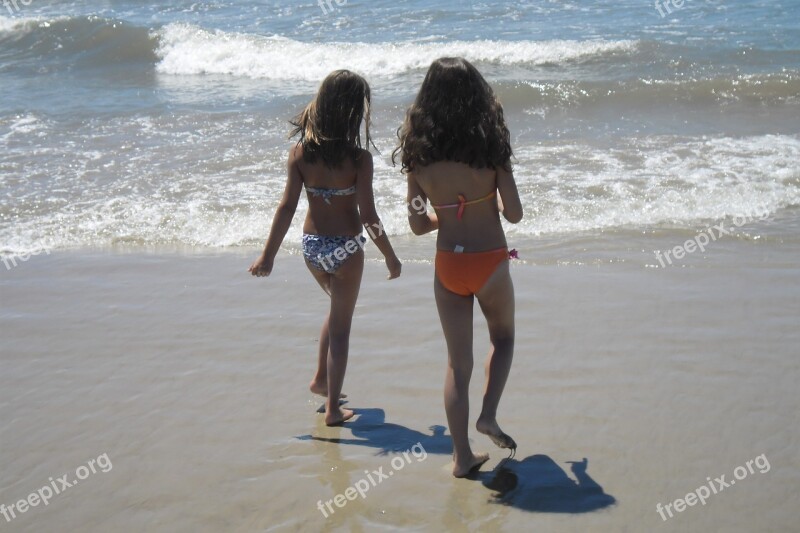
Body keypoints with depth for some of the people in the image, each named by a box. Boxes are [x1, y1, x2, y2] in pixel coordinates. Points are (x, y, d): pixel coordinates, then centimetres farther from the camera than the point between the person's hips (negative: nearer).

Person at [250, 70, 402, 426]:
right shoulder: (358, 158, -17)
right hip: (345, 249, -5)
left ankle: (321, 378, 35)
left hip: (311, 246, 5)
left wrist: (268, 254, 2)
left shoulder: (300, 152, -5)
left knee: (338, 309, 30)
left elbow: (287, 207, -5)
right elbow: (368, 216, -16)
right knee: (341, 326, 9)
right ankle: (333, 408, 13)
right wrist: (391, 257, -4)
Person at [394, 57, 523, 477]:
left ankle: (462, 456, 18)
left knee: (457, 362, 14)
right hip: (490, 262, -2)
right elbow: (514, 214, -12)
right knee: (503, 337, 26)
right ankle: (488, 415, 10)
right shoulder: (489, 145, -13)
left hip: (448, 266, 2)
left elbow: (418, 224, -1)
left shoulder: (418, 152, -5)